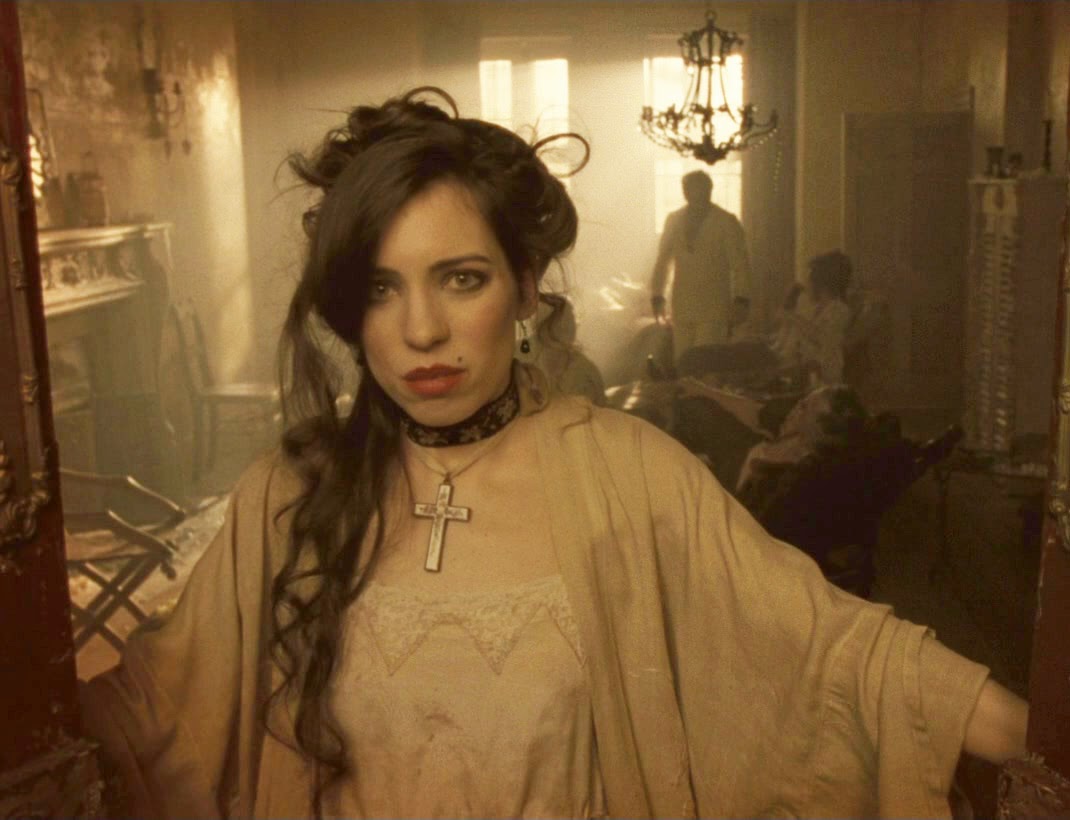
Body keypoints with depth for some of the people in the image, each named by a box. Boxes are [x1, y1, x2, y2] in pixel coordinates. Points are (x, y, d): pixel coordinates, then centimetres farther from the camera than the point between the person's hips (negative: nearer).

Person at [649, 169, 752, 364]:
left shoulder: (727, 222, 2)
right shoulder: (673, 220, 12)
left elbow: (740, 266, 1)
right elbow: (662, 261, 18)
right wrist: (657, 295, 12)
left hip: (713, 311, -3)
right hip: (681, 308, 4)